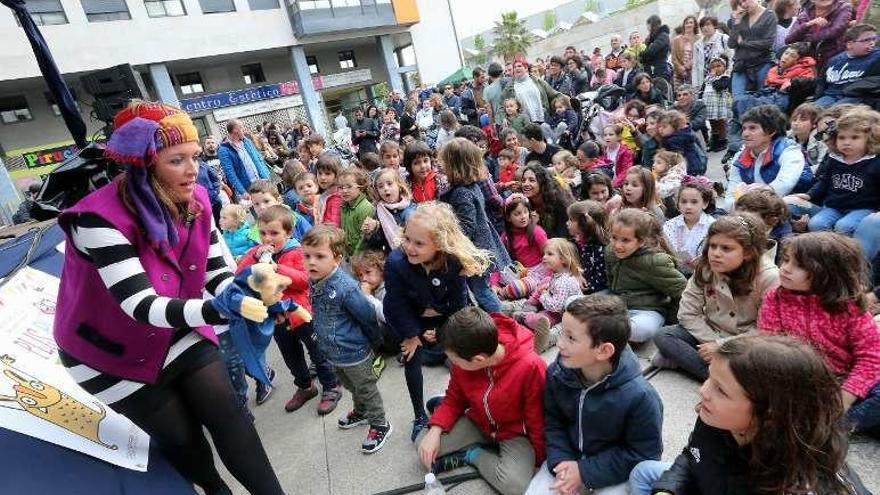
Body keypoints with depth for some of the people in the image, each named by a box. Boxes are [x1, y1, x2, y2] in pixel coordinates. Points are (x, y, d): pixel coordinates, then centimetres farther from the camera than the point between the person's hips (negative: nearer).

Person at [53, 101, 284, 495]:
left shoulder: (196, 201, -13)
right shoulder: (102, 218, -31)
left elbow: (216, 271, -6)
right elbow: (141, 306, -38)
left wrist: (243, 298, -27)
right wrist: (213, 310, -54)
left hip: (178, 333, 4)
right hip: (113, 350, -4)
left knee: (226, 413, -7)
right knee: (179, 435, 7)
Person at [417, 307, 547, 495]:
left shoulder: (531, 367, -36)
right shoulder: (463, 361, -20)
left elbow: (538, 420, -20)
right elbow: (454, 398, -1)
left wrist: (540, 460, -7)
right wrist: (435, 431, -15)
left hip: (514, 433, -3)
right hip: (477, 423, 4)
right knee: (424, 446, -10)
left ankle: (471, 455, -4)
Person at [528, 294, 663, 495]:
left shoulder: (639, 396, -29)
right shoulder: (557, 373, -16)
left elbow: (643, 454, -18)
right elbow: (552, 422, -2)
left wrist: (584, 472, -20)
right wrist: (560, 461, -19)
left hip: (615, 469, -3)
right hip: (568, 456, 3)